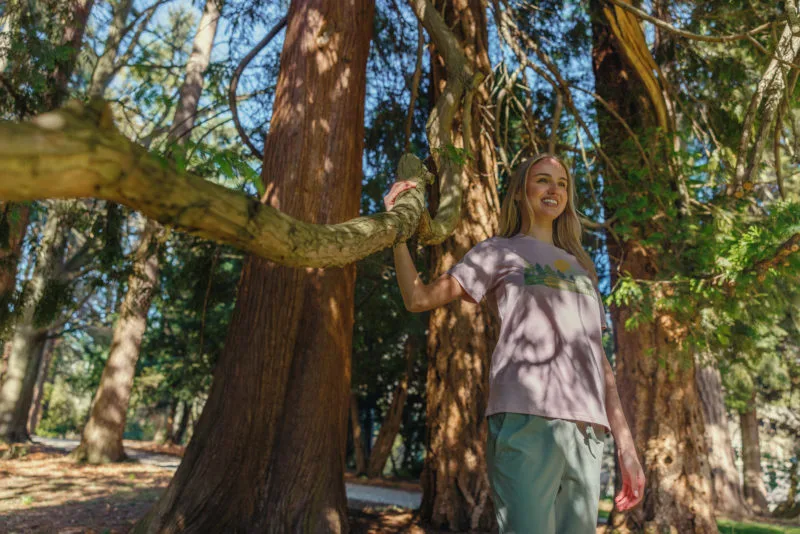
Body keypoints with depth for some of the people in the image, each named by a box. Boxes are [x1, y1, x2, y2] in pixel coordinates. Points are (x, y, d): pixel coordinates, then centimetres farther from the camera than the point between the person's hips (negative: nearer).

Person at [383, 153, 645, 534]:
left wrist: (626, 446, 16)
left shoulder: (580, 267, 27)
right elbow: (418, 298, 6)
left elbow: (596, 356, 22)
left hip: (587, 430, 5)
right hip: (526, 418, -5)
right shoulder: (498, 252, 14)